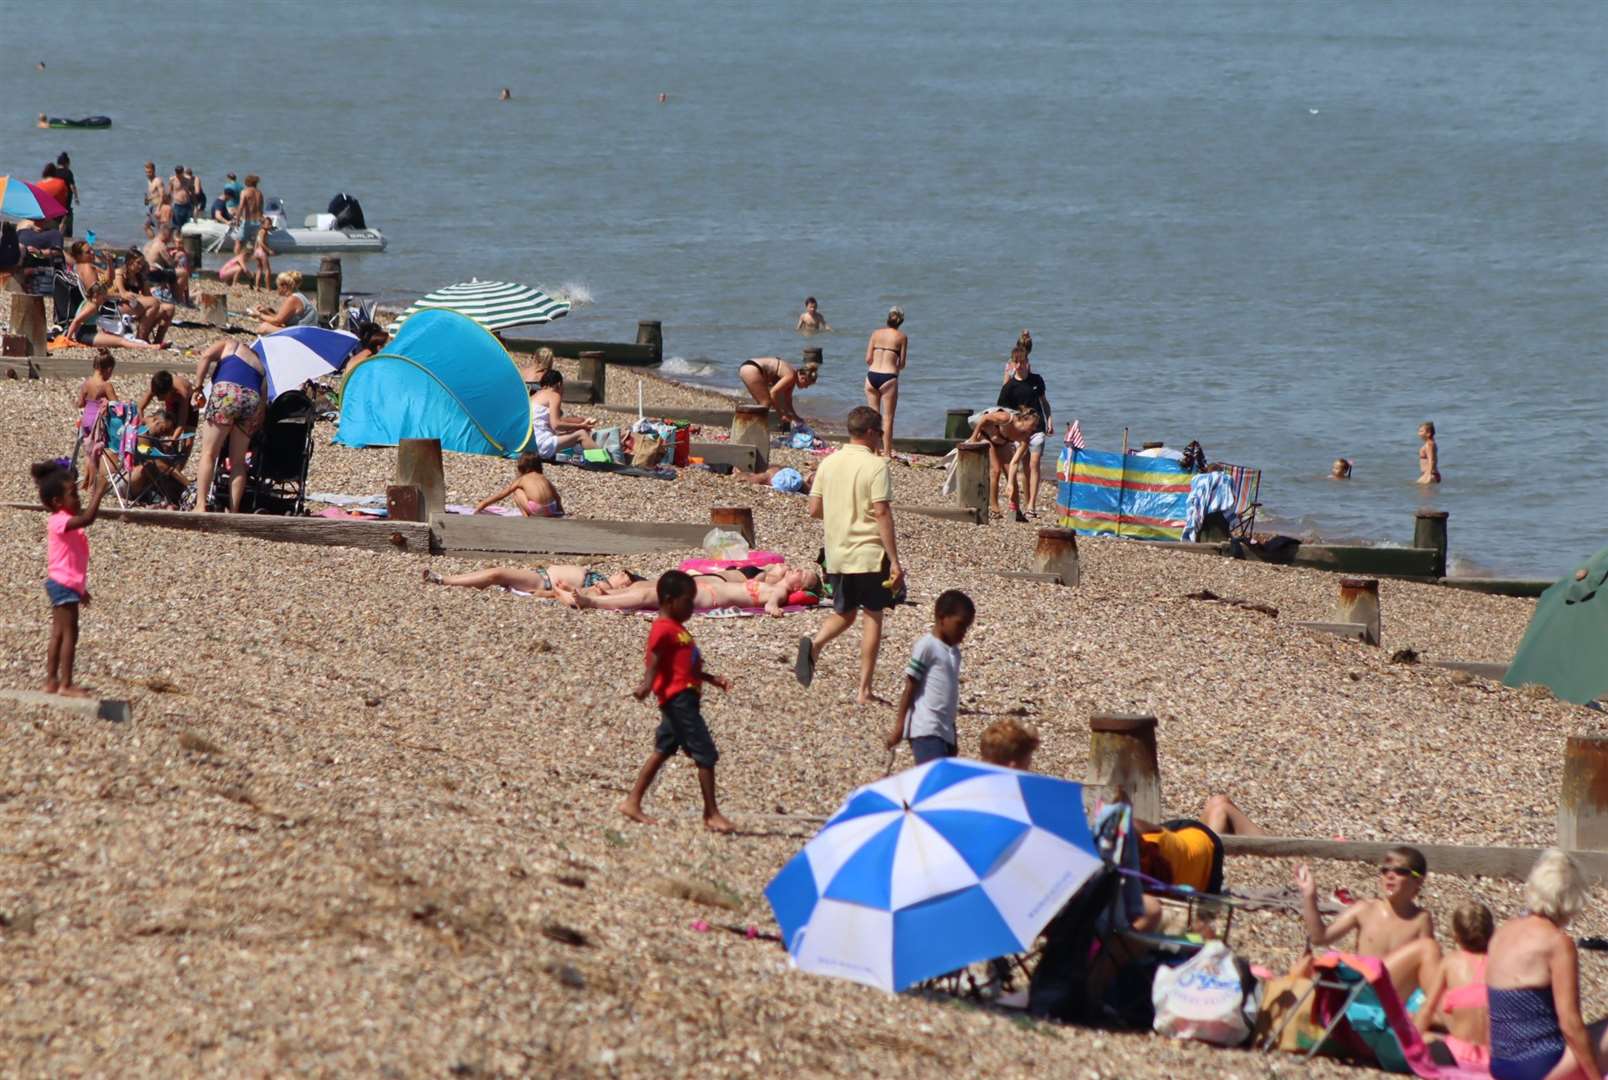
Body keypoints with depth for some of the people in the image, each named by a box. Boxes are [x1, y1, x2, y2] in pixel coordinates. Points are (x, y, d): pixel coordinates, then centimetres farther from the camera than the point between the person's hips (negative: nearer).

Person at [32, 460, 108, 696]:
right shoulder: (59, 522, -18)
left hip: (67, 584, 10)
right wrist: (98, 493, -32)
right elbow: (86, 519, -37)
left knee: (59, 634, 12)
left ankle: (52, 681, 16)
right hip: (63, 584, -10)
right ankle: (65, 684, -8)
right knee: (69, 633, -9)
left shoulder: (66, 522, 16)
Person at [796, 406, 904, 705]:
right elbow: (882, 514, -17)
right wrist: (894, 561, -16)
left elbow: (815, 509, 8)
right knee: (873, 616, 4)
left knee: (844, 613, 19)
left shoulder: (829, 463, 5)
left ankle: (814, 644, -13)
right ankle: (865, 691, 3)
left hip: (837, 554, 5)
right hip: (870, 555, -5)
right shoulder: (876, 466, -12)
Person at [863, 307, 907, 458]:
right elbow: (902, 364, 0)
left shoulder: (876, 333, 7)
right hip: (889, 377, -3)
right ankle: (887, 453, 4)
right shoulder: (901, 337, 0)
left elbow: (868, 359, 5)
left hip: (872, 376, 3)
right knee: (887, 418, 3)